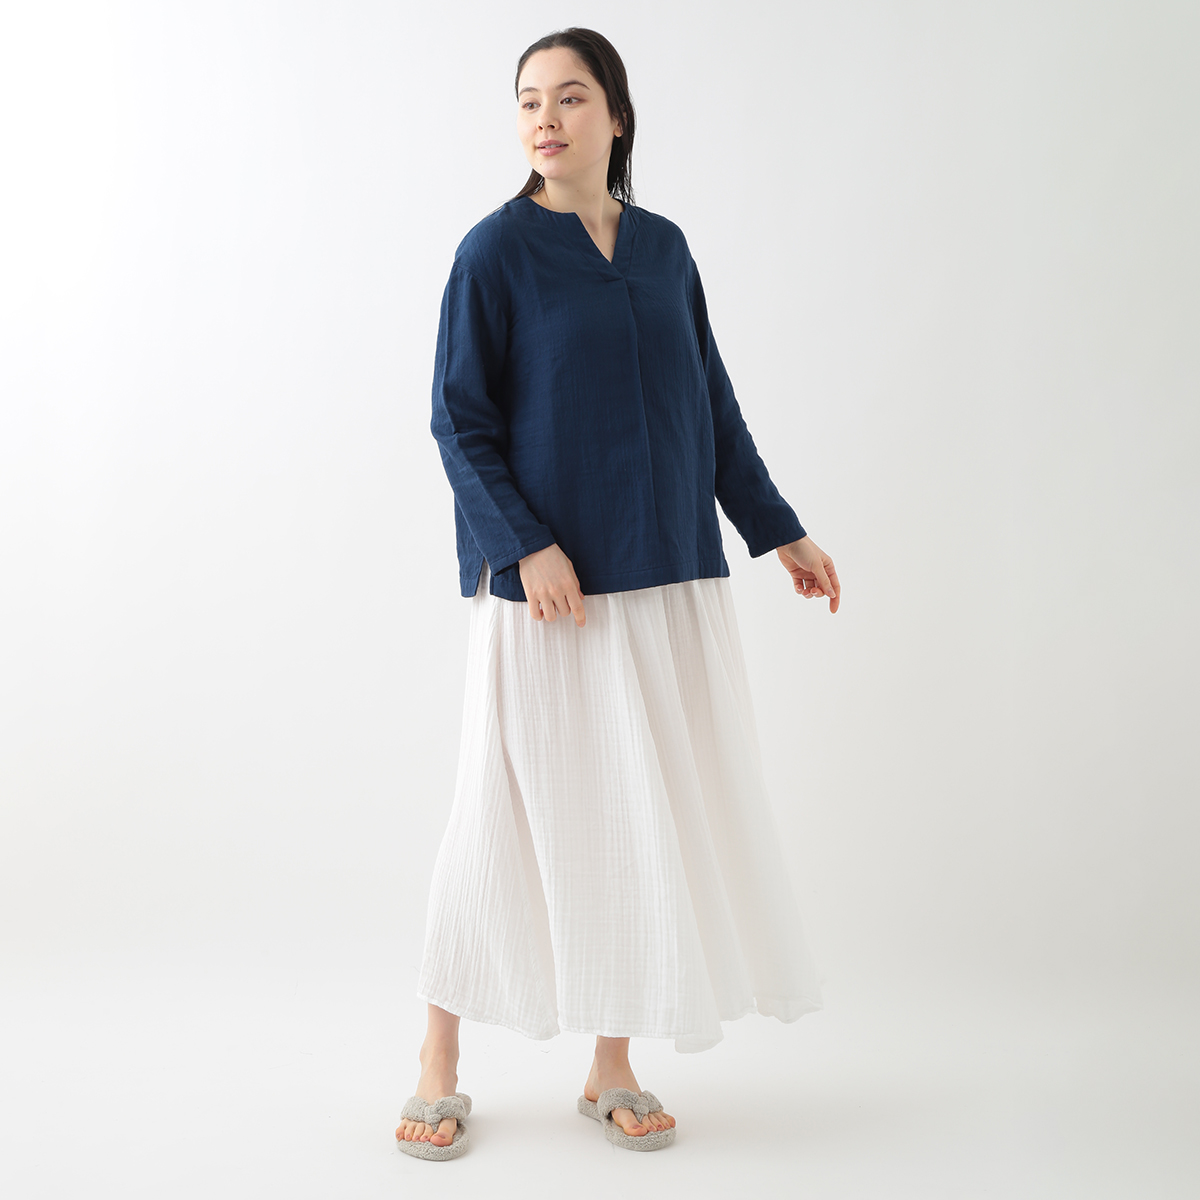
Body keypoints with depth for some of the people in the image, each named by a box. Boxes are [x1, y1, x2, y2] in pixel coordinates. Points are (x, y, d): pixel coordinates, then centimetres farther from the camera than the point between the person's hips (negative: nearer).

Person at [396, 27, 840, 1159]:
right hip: (548, 586, -5)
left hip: (669, 579, 5)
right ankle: (440, 1067, 19)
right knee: (510, 812, 0)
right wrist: (526, 546, -18)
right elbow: (460, 421, -6)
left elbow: (711, 404, 15)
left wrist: (779, 529, 14)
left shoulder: (663, 247, 11)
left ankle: (613, 1067, 22)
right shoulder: (496, 249, -3)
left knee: (645, 813, 7)